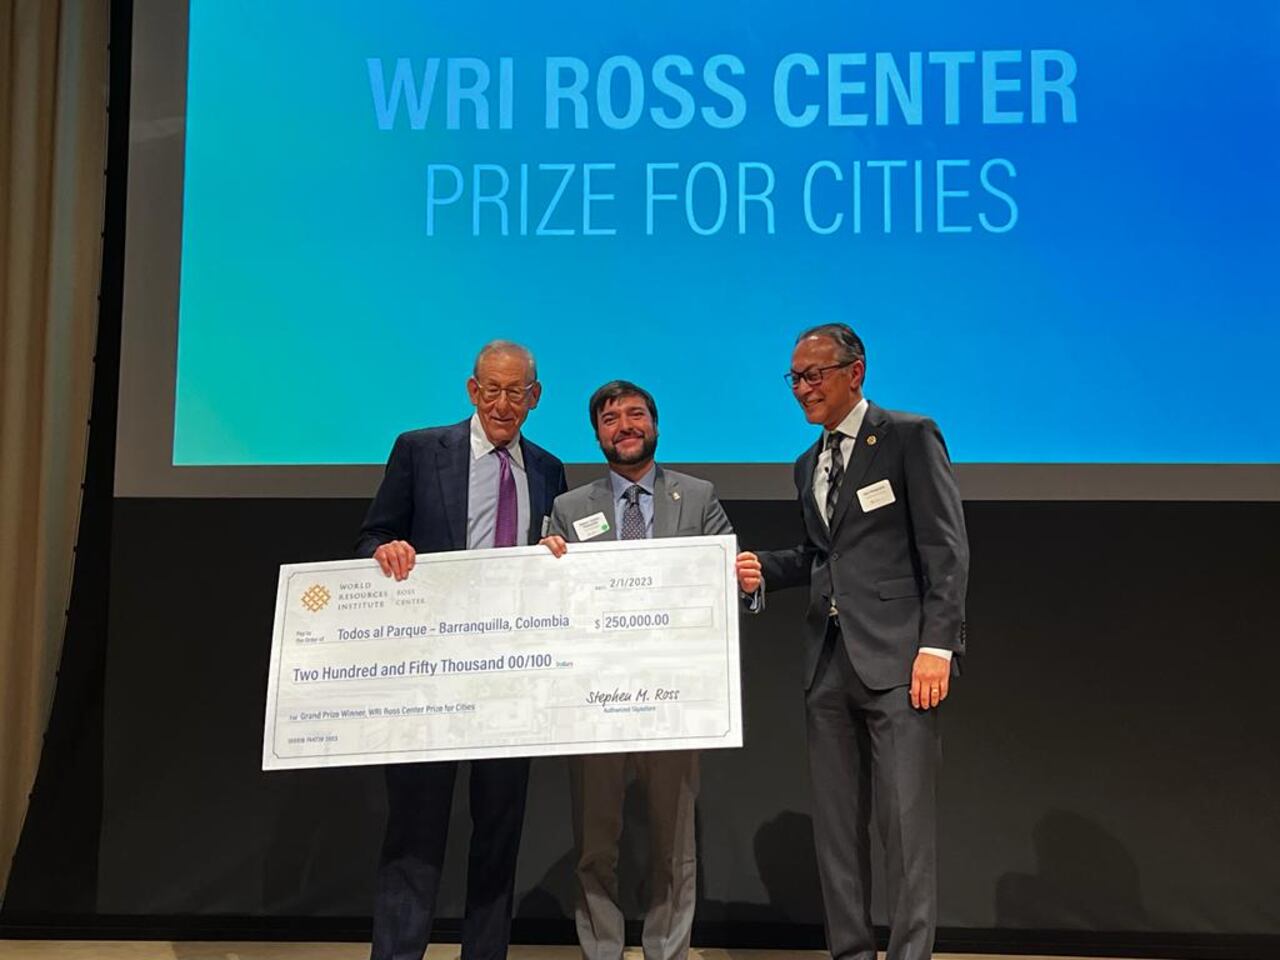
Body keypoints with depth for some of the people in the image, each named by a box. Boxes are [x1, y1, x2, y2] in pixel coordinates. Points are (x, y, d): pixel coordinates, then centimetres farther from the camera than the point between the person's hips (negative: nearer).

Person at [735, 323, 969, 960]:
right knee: (835, 823, 10)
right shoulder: (808, 465, 19)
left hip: (896, 657, -7)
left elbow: (945, 547, -8)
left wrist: (937, 645, -16)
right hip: (828, 661, 7)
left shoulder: (910, 437, -3)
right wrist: (764, 569, 5)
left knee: (906, 822, -6)